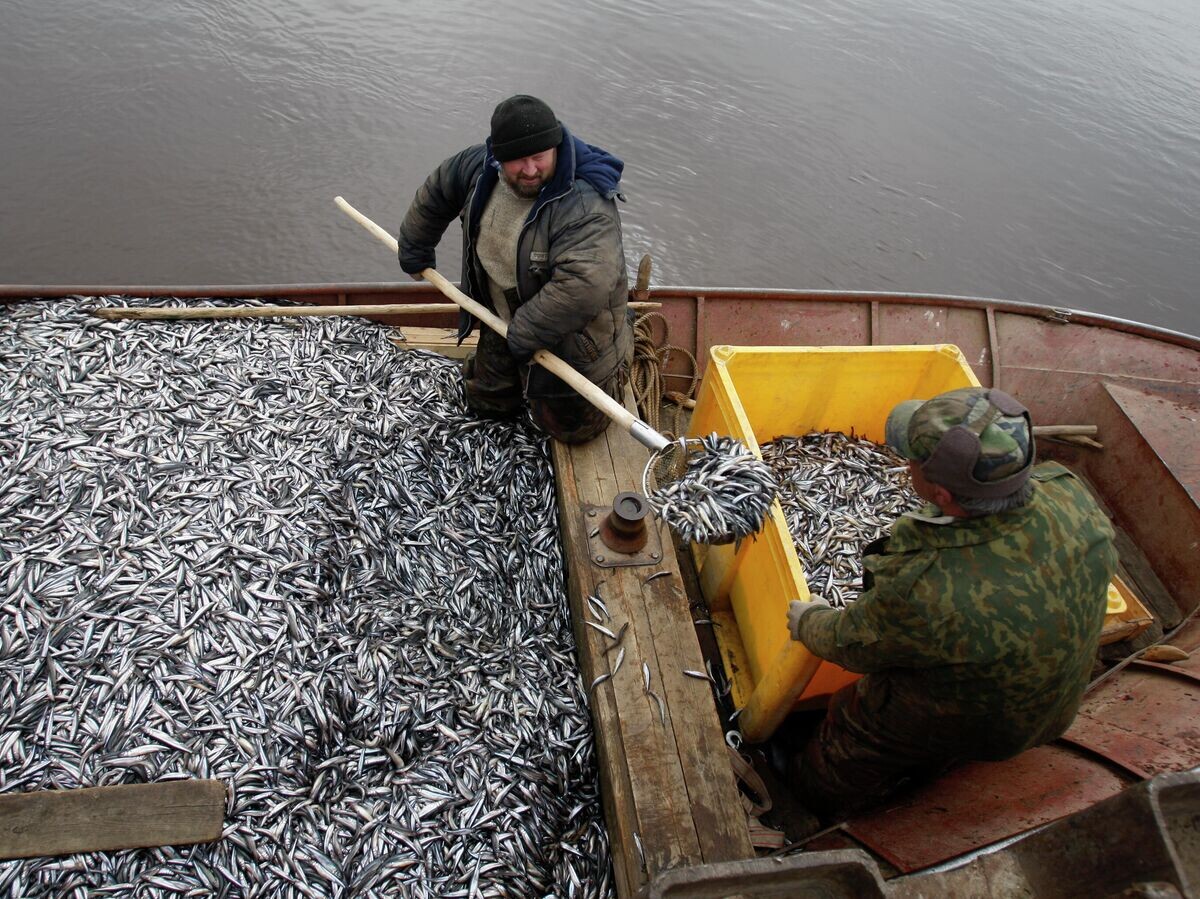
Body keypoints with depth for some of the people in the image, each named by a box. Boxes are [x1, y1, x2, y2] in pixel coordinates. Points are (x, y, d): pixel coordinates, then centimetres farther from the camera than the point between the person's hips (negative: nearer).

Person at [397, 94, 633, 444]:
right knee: (486, 402, 21)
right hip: (505, 323, 7)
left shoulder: (585, 207, -36)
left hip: (571, 335, -6)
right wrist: (415, 250, 20)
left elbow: (585, 284, -47)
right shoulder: (480, 166, -12)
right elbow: (437, 190, 9)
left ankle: (615, 367, 32)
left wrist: (526, 332, -36)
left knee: (571, 427, 8)